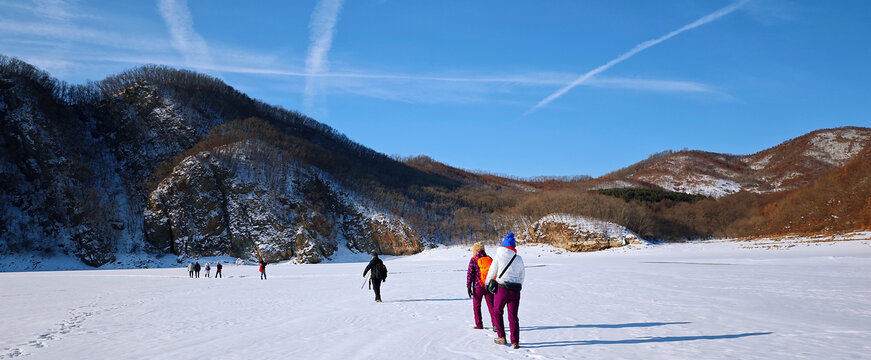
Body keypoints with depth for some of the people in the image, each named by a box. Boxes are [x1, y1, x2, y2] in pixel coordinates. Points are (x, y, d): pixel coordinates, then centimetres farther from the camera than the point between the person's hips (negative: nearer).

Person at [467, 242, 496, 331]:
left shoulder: (473, 260, -6)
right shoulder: (489, 259, 5)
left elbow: (470, 274, -8)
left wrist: (468, 287, -4)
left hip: (478, 287, -3)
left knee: (476, 306, 12)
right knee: (491, 305, 3)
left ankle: (479, 325, 15)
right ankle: (495, 324, -10)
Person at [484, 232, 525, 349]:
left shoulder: (498, 257, -2)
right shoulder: (518, 259, 7)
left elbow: (492, 272, 3)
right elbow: (522, 275, 17)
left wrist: (487, 283, 21)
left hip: (502, 288, -3)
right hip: (515, 289, 3)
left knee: (497, 312, 17)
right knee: (513, 316, 7)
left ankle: (501, 337, 16)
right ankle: (515, 342, 0)